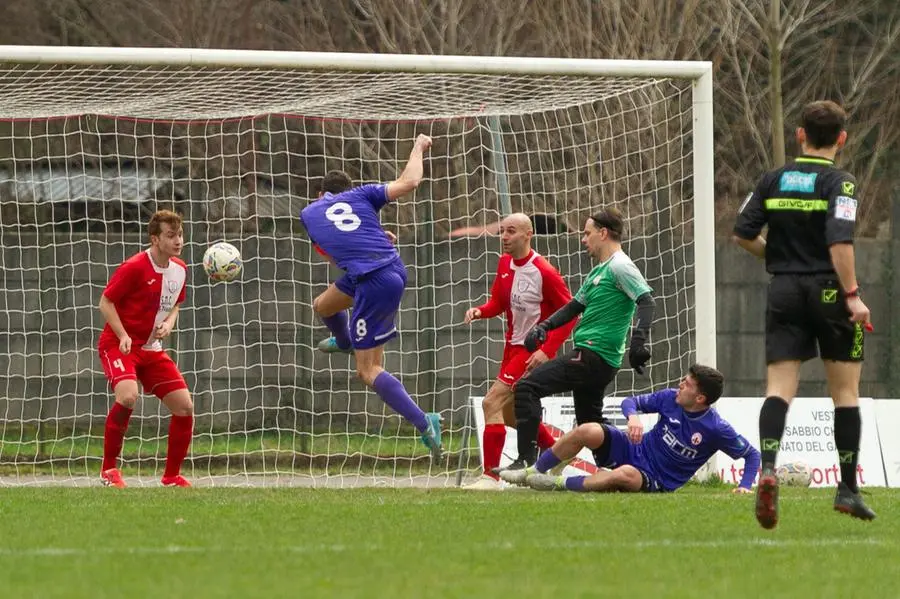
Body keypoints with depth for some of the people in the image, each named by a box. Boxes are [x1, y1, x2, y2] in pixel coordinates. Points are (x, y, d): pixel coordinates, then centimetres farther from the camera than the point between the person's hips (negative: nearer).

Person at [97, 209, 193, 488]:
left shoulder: (179, 269, 4)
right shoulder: (134, 267, -18)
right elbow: (106, 302, -12)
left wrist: (168, 324, -2)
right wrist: (123, 336, -22)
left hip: (152, 349, 7)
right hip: (118, 345, -7)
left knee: (184, 406, -3)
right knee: (128, 395, -32)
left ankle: (172, 476, 14)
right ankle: (108, 470, -15)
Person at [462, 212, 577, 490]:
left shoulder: (544, 272, -19)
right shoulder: (505, 264, 4)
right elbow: (499, 301, 14)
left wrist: (547, 351, -21)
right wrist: (480, 311, -9)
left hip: (534, 350, -9)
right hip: (513, 345, 9)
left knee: (492, 402, -19)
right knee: (509, 413, 19)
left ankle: (491, 475, -15)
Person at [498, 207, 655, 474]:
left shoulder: (619, 267, -9)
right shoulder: (599, 271, 22)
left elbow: (646, 300, -20)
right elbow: (574, 307, 27)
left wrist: (639, 339, -32)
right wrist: (544, 326, 12)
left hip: (593, 355, -10)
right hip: (596, 360, 10)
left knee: (527, 387, -15)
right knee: (589, 422, 19)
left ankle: (527, 460, -20)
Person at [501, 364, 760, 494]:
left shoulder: (716, 429, -17)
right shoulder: (670, 398, -6)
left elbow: (751, 454, -8)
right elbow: (631, 402, 2)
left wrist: (745, 485, -22)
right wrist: (633, 416, -21)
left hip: (657, 482, -4)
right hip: (635, 449, 4)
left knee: (626, 474, -41)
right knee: (588, 431, -21)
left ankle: (561, 484, -25)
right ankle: (535, 472, -5)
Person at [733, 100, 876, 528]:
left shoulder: (773, 180, 7)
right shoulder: (838, 182, -7)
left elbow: (742, 234, 6)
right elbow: (839, 241, -20)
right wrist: (852, 295, -17)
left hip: (784, 291, 3)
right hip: (829, 290, -3)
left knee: (779, 387, -2)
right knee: (845, 392, 9)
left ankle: (767, 466, -28)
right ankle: (847, 489, 11)